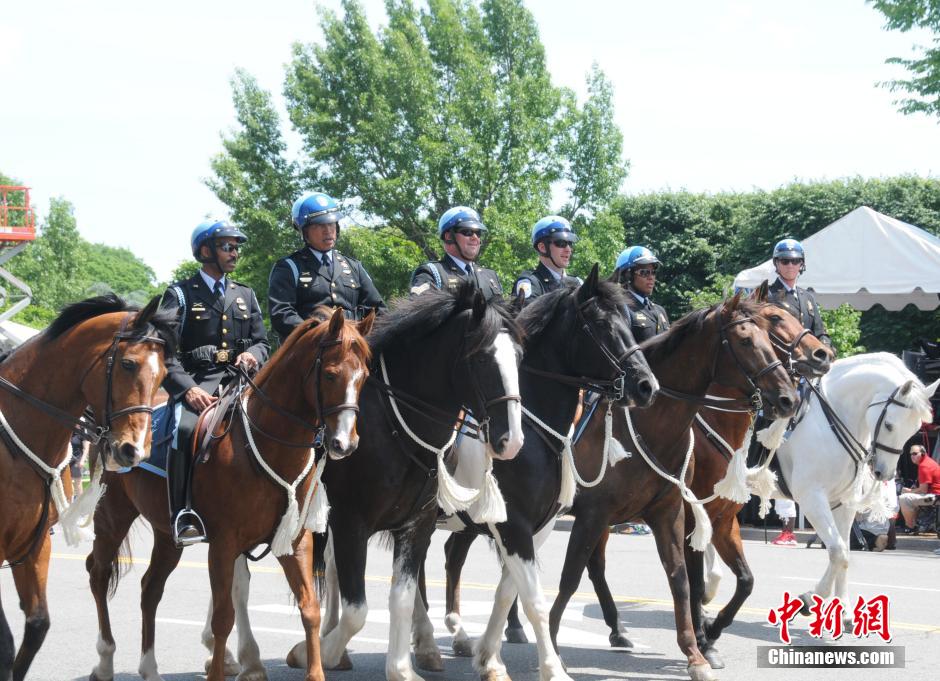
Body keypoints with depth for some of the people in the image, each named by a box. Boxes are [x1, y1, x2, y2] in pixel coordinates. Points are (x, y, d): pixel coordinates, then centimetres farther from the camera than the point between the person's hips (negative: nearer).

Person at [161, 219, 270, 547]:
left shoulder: (245, 295, 24)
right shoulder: (180, 295, 8)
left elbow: (262, 342, 22)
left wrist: (254, 354, -4)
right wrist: (188, 388, -17)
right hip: (195, 382, -4)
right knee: (187, 429, -35)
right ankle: (184, 516, -31)